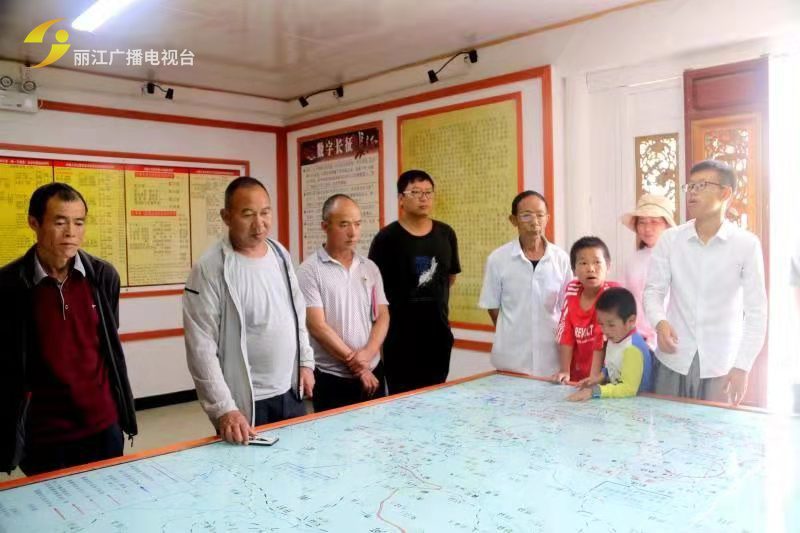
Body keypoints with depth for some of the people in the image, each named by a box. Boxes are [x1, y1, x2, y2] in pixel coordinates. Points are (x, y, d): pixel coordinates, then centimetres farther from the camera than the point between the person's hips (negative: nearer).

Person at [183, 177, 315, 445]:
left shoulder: (280, 254, 3)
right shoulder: (210, 269, -17)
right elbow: (201, 348, -17)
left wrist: (305, 362, 10)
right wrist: (224, 409, -21)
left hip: (290, 392, 6)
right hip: (245, 403, -6)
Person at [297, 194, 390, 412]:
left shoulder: (370, 268, 8)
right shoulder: (310, 270, -8)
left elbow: (382, 316, 6)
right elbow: (317, 326, -12)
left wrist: (367, 354, -12)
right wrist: (354, 362, -10)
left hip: (373, 373, 5)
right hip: (332, 378, -4)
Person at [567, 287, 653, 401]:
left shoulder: (633, 348, -19)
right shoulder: (615, 339, 5)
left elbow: (629, 389, -21)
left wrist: (595, 391, -24)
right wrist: (599, 378, 1)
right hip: (617, 399, 6)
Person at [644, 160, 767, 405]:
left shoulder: (747, 244, -5)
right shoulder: (670, 239, 0)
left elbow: (756, 311, -5)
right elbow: (653, 289, 2)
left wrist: (742, 366, -11)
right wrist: (660, 322, -19)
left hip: (720, 364, -1)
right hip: (673, 360, 2)